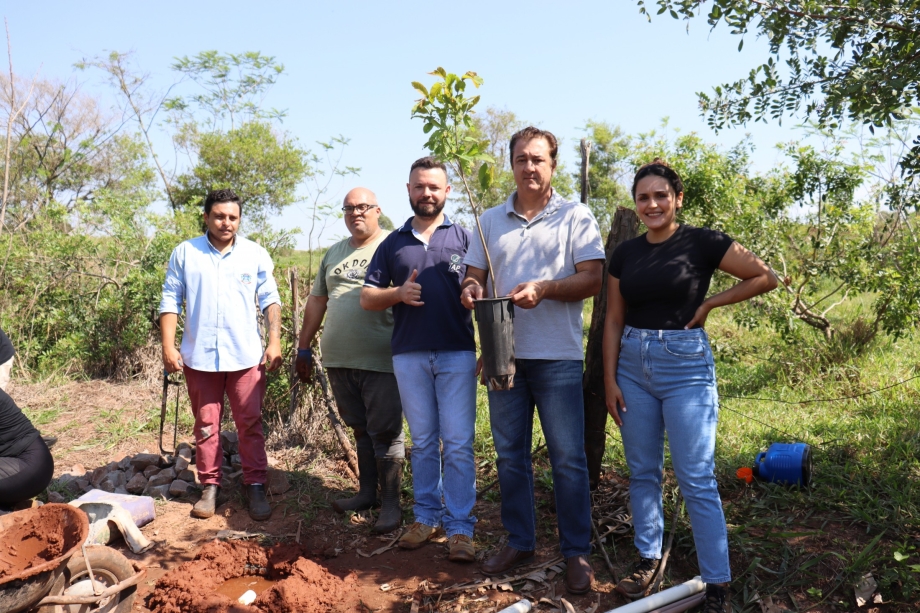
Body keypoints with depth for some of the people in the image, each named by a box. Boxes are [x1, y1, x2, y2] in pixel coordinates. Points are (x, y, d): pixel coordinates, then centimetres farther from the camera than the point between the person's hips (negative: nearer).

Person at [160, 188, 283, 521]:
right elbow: (170, 300, 3)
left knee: (250, 425, 2)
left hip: (246, 356, 0)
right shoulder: (185, 253, 3)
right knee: (206, 425, 10)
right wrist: (168, 346, -5)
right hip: (199, 356, 1)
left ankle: (256, 486, 11)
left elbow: (270, 300, 5)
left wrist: (275, 341, -5)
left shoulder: (256, 255, 4)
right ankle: (210, 487, 21)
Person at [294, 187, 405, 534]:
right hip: (339, 361, 6)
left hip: (381, 360, -5)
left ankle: (391, 503, 10)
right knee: (360, 430, 15)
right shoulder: (333, 254, 17)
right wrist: (304, 348, 18)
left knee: (385, 433, 0)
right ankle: (367, 492, 27)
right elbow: (317, 301, 20)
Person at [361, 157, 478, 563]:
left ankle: (460, 528, 6)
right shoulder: (393, 244, 12)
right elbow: (367, 298, 11)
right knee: (422, 443, 12)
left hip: (457, 354, -2)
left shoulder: (464, 238, 6)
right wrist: (398, 293, -10)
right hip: (409, 356, 3)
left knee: (458, 443, -1)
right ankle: (427, 517, 23)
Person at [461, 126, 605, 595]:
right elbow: (474, 275, 13)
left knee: (568, 459, 1)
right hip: (503, 353, 4)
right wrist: (471, 288, -11)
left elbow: (593, 278, -6)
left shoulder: (575, 217, 1)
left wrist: (544, 288, -21)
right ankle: (519, 542, 27)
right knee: (510, 456, 12)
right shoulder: (491, 221, 13)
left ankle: (576, 553, 15)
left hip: (557, 357, -4)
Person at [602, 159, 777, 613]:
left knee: (696, 479, -2)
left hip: (685, 365, -4)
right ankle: (648, 559, 30)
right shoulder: (625, 253, 6)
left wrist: (709, 304, -6)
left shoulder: (701, 242, -6)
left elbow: (764, 277, -2)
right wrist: (610, 379, 2)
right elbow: (614, 321, 8)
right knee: (642, 472, 13)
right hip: (633, 366, 5)